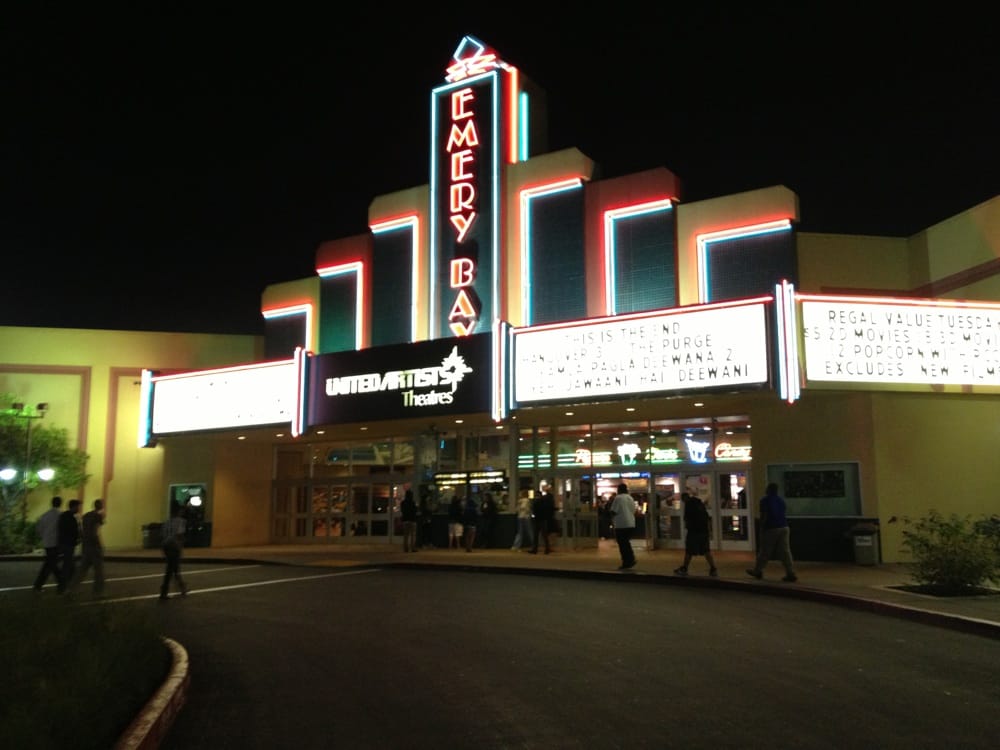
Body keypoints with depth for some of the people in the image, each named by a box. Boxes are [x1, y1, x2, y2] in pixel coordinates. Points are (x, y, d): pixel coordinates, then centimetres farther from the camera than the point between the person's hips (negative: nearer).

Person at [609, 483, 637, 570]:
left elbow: (613, 511, -11)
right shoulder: (631, 498, 12)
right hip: (631, 524, 7)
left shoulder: (618, 498, -11)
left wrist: (612, 519, 7)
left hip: (621, 524, -7)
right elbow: (633, 511, 16)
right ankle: (631, 560, 12)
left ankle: (626, 563, 1)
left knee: (622, 544, 0)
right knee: (626, 543, 17)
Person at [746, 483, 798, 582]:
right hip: (783, 527, 6)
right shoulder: (781, 499, 12)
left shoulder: (765, 500, -8)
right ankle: (791, 574, -4)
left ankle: (757, 571, 20)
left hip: (771, 528, -6)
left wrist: (761, 526, -5)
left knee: (764, 552, 7)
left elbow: (764, 515, -13)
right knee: (785, 552, 2)